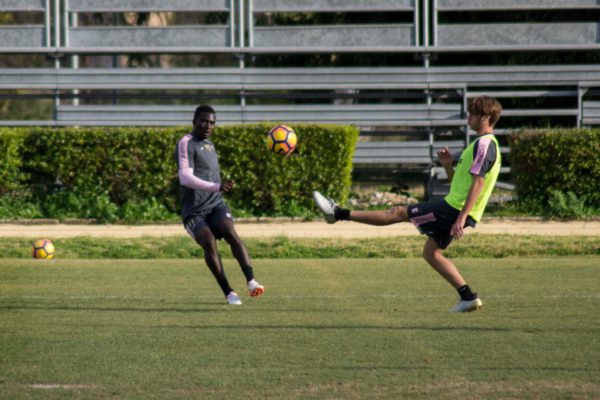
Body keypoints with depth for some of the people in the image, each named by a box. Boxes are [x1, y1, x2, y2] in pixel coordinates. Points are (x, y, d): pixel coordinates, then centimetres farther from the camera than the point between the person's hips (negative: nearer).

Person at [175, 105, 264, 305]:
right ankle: (228, 292, -23)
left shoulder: (209, 145, 19)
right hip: (194, 211, -5)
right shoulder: (186, 144, -6)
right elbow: (185, 178, -21)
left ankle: (251, 281, -39)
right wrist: (216, 187, -32)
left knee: (231, 234, -24)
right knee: (209, 243, -28)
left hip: (216, 205, 5)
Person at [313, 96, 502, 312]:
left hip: (454, 209, -10)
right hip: (455, 209, 10)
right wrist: (448, 165, 5)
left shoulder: (485, 145, -15)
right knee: (431, 253, 14)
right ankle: (468, 297, 10)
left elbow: (477, 183, -23)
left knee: (399, 213, -5)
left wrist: (461, 218, -28)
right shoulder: (484, 144, 19)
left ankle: (339, 213, -1)